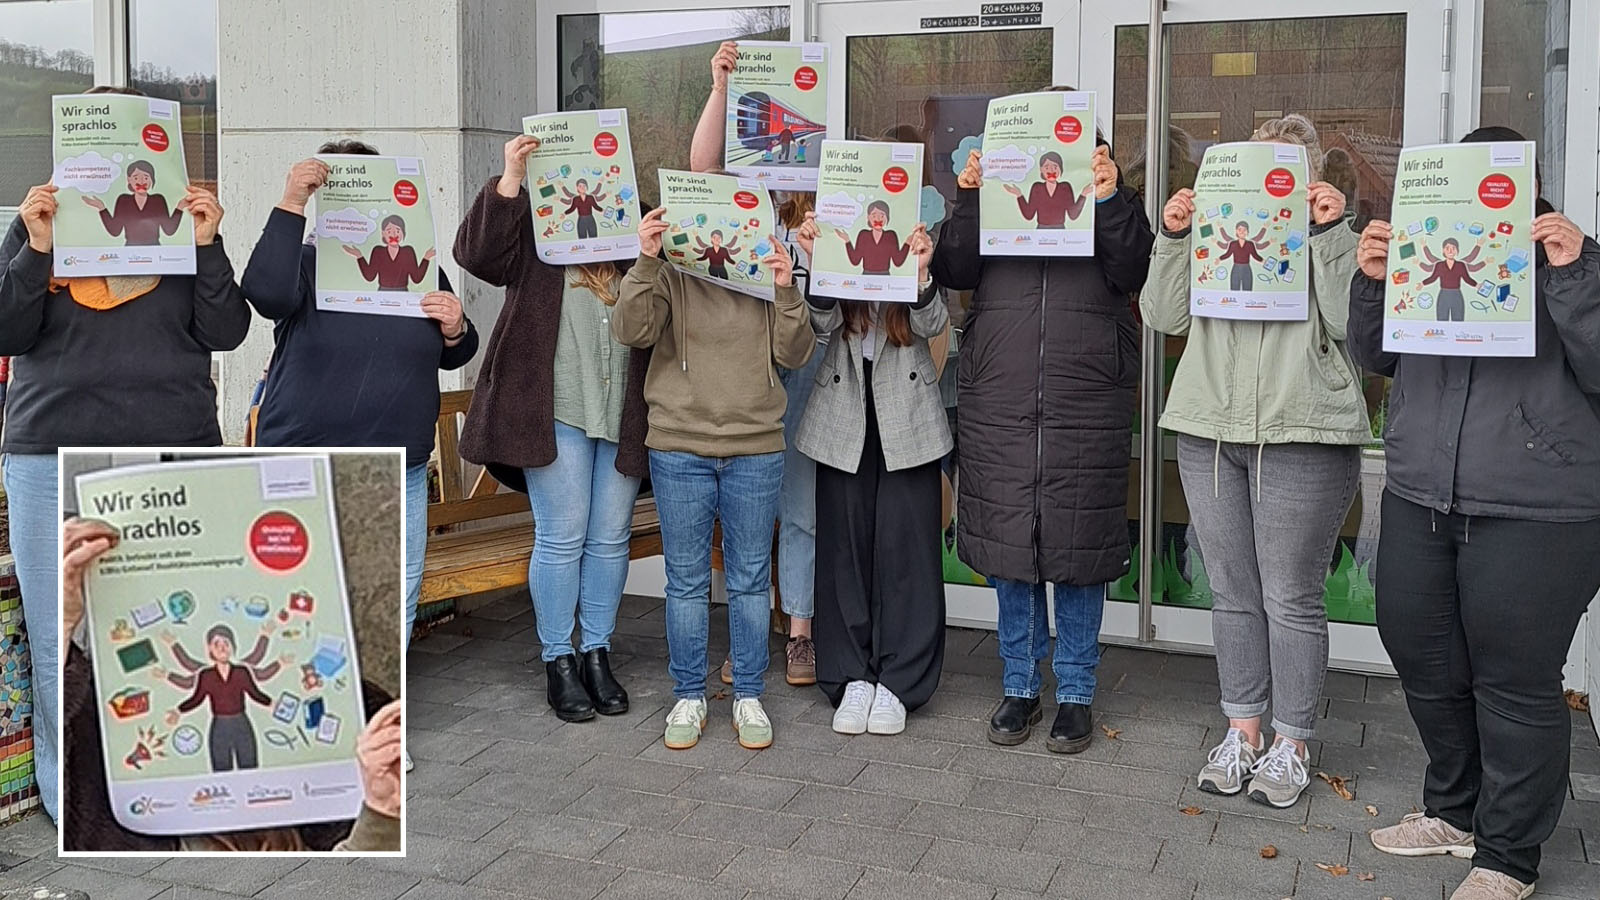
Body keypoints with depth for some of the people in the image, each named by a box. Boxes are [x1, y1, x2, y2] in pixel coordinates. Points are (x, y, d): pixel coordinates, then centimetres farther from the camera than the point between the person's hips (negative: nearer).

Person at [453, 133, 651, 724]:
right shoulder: (534, 226, 4)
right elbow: (476, 254, -11)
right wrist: (509, 181, -17)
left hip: (623, 414, 4)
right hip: (555, 410, -3)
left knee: (611, 538, 9)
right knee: (561, 538, 0)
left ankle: (597, 655, 22)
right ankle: (558, 662, 13)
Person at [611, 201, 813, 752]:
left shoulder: (767, 274, 6)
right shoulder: (670, 275, 1)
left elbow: (796, 355, 0)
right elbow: (631, 331, -14)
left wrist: (786, 292, -13)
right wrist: (645, 261, -22)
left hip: (756, 450, 1)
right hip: (680, 449, -1)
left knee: (750, 579, 9)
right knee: (686, 580, 7)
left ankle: (748, 696, 21)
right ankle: (689, 696, 20)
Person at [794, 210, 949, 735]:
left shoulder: (916, 250, 0)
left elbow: (932, 325, -11)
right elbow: (824, 323, -9)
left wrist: (920, 273, -29)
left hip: (908, 422, -1)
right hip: (845, 421, 2)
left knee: (906, 549, 0)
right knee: (844, 548, 5)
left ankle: (898, 682, 9)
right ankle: (851, 677, 16)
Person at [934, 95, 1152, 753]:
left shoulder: (1114, 205, 10)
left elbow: (1132, 272, -5)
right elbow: (953, 272, 0)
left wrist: (1107, 198, -13)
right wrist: (968, 198, -9)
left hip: (1087, 409, -1)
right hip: (997, 407, 2)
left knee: (1078, 550, 3)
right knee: (1005, 545, 7)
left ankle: (1075, 694, 18)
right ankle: (1019, 687, 22)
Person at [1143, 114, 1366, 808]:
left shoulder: (1333, 236, 4)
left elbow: (1352, 323, -11)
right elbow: (1164, 316, 6)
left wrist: (1330, 231, -12)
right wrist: (1173, 236, -3)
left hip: (1303, 438, -3)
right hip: (1210, 435, 4)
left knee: (1291, 597, 2)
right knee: (1232, 593, 11)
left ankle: (1290, 744, 16)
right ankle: (1242, 730, 25)